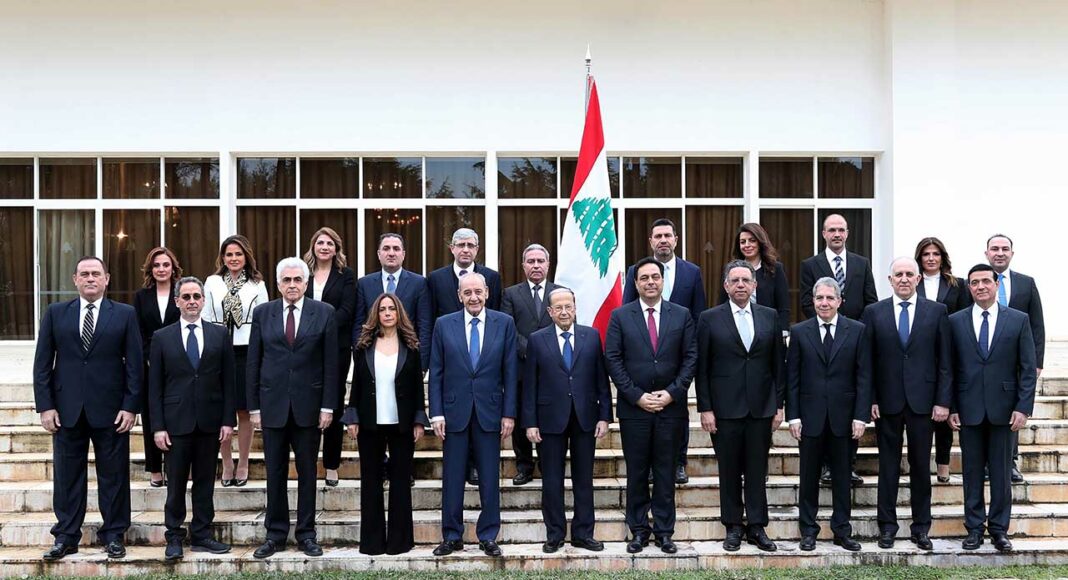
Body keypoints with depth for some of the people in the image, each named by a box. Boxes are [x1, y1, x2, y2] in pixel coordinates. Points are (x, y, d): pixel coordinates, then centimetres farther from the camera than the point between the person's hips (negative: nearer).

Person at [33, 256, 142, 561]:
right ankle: (66, 536, 16)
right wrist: (45, 405, -3)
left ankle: (113, 535, 15)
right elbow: (42, 363, 5)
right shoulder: (56, 313, 7)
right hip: (67, 409, 1)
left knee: (113, 475, 5)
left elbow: (134, 364, 1)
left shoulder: (125, 314, 3)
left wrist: (130, 406, -6)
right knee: (67, 475, 7)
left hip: (110, 410, -1)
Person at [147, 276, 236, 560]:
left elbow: (228, 380, 5)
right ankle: (174, 537, 12)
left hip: (210, 421, 1)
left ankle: (201, 535, 16)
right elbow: (155, 386, 2)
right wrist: (157, 426, -5)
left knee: (205, 482, 8)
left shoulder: (220, 334, 6)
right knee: (176, 483, 3)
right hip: (176, 421, -1)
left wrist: (228, 420, -2)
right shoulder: (162, 337, 3)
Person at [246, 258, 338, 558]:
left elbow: (331, 363, 0)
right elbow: (253, 362, 5)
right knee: (275, 473, 6)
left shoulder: (324, 313, 1)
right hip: (272, 405, 1)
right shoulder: (262, 313, 5)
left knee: (307, 473, 6)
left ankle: (306, 534, 15)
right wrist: (254, 406, 1)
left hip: (308, 406, -1)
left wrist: (328, 406, -5)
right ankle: (275, 534, 15)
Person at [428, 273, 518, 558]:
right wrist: (436, 413, -3)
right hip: (454, 411, 0)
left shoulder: (504, 323, 2)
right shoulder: (444, 325, 2)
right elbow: (436, 373, 3)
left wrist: (509, 413, -3)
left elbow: (510, 372, 1)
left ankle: (488, 536, 15)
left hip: (490, 411, 0)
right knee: (452, 478, 5)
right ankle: (452, 536, 15)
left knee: (490, 478, 4)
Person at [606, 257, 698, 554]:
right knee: (636, 472, 6)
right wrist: (637, 396, -10)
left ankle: (664, 531, 14)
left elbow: (691, 358, 2)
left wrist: (672, 393, -9)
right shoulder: (620, 316, 2)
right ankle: (638, 530, 15)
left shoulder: (682, 315, 5)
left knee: (666, 472, 6)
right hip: (633, 407, -1)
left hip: (671, 407, 1)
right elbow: (613, 359, -3)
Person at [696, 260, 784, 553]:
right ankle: (733, 526, 15)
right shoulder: (710, 319, 0)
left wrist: (779, 405, 4)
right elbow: (702, 368, -1)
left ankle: (757, 526, 13)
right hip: (725, 407, -2)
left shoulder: (770, 317, 7)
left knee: (757, 470, 5)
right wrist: (705, 408, -5)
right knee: (729, 470, 5)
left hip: (761, 407, 2)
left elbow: (779, 363, 8)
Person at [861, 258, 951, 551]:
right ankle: (887, 526, 16)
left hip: (923, 401, 0)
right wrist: (869, 400, -4)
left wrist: (943, 401, -4)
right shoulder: (873, 312, 3)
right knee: (888, 466, 7)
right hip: (887, 402, 0)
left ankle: (921, 528, 17)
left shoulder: (937, 311, 3)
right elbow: (867, 361, 2)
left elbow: (944, 361, 2)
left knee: (921, 466, 7)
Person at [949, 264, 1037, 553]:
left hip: (1004, 408, -1)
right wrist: (951, 407, -1)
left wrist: (1023, 407, -7)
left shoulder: (1019, 320, 2)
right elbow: (950, 369, 4)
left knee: (1001, 472, 5)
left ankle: (999, 529, 15)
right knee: (972, 471, 6)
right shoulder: (956, 322, 4)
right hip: (969, 409, 1)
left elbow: (1028, 368, 0)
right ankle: (975, 528, 15)